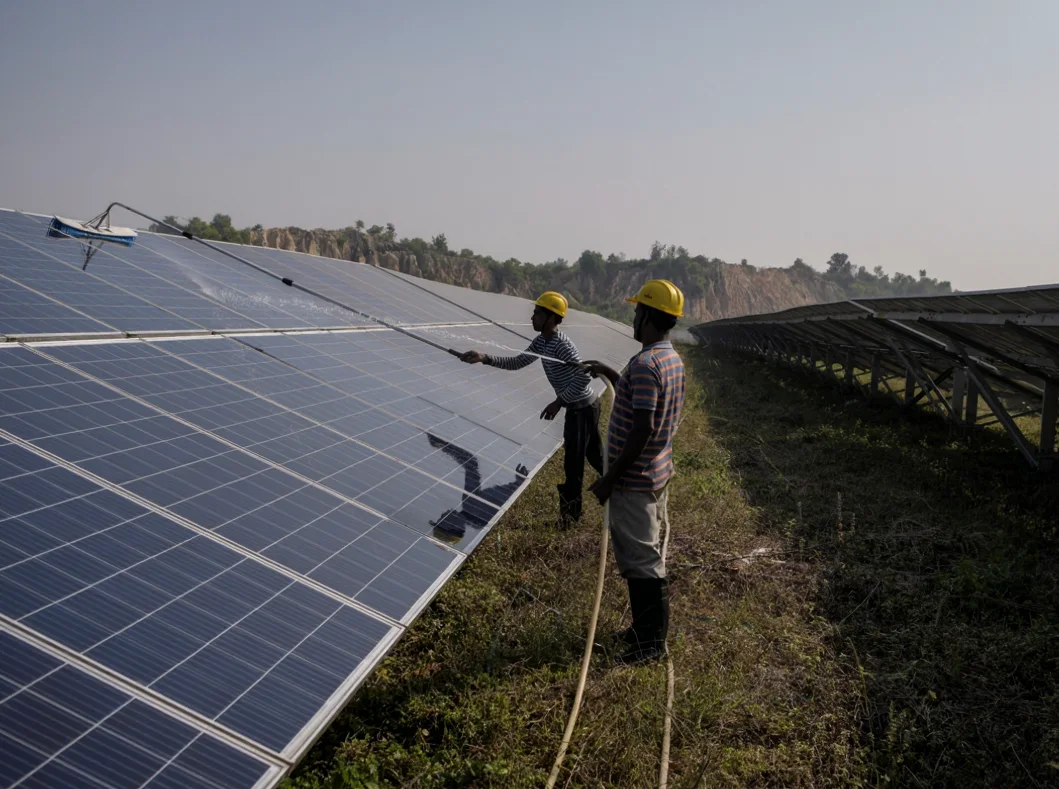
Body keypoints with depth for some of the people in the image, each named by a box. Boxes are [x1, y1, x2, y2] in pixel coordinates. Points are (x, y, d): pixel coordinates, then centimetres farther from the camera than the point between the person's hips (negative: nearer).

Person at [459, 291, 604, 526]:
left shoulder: (561, 344, -27)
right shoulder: (541, 341, 3)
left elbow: (584, 377, -31)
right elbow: (517, 362, 6)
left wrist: (558, 402, -27)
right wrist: (485, 358, -7)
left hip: (582, 408, -10)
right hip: (580, 407, 10)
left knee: (573, 462, 1)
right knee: (595, 456, 22)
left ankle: (570, 511, 15)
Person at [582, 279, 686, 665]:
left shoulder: (645, 363, -23)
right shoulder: (672, 360, 8)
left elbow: (641, 431, -26)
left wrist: (609, 478, -20)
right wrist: (610, 374, 24)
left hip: (635, 479, -10)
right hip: (658, 473, 10)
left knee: (640, 560, 0)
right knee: (650, 555, 18)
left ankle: (651, 642, 11)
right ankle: (648, 629, 31)